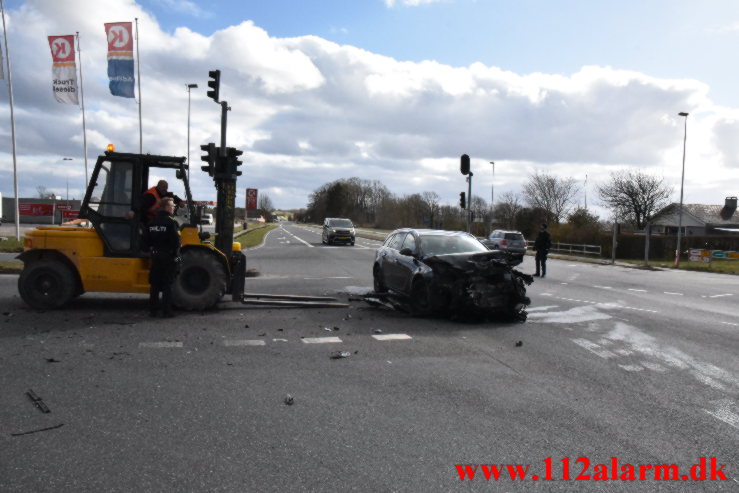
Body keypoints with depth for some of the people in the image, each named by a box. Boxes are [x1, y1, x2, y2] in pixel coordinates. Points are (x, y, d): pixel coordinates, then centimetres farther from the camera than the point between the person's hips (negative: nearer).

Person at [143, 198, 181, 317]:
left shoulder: (152, 222, 7)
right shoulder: (171, 222, -14)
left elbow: (146, 239, 7)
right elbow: (176, 240, -19)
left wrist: (152, 249, 18)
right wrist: (176, 253, -5)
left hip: (155, 257, 6)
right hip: (169, 257, -6)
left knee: (154, 284, 13)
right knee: (167, 285, -1)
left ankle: (153, 310, 17)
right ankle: (166, 311, 1)